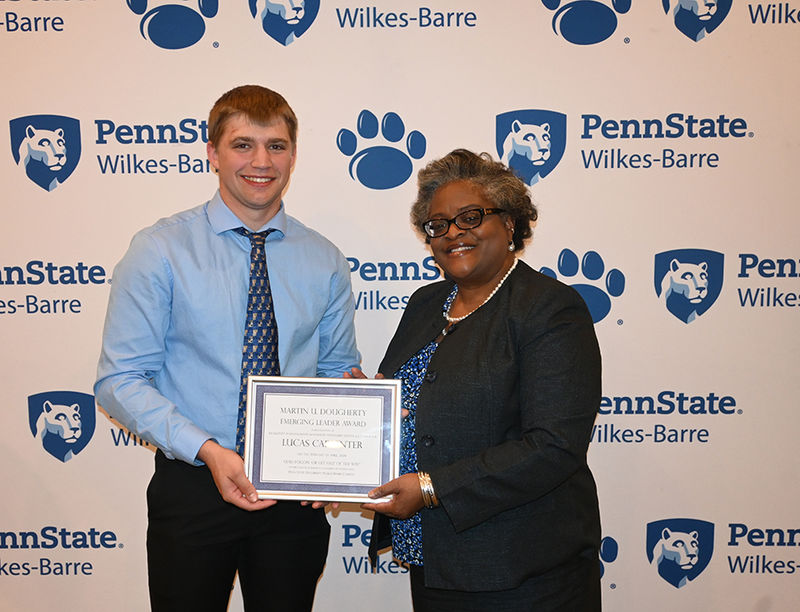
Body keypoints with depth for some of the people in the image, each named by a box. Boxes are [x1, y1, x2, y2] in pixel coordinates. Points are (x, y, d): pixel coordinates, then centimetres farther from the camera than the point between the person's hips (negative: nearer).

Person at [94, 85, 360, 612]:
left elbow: (339, 372, 10)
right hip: (193, 489, -2)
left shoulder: (325, 262, 3)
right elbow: (120, 380, -8)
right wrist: (207, 450, -20)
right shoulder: (160, 250, -6)